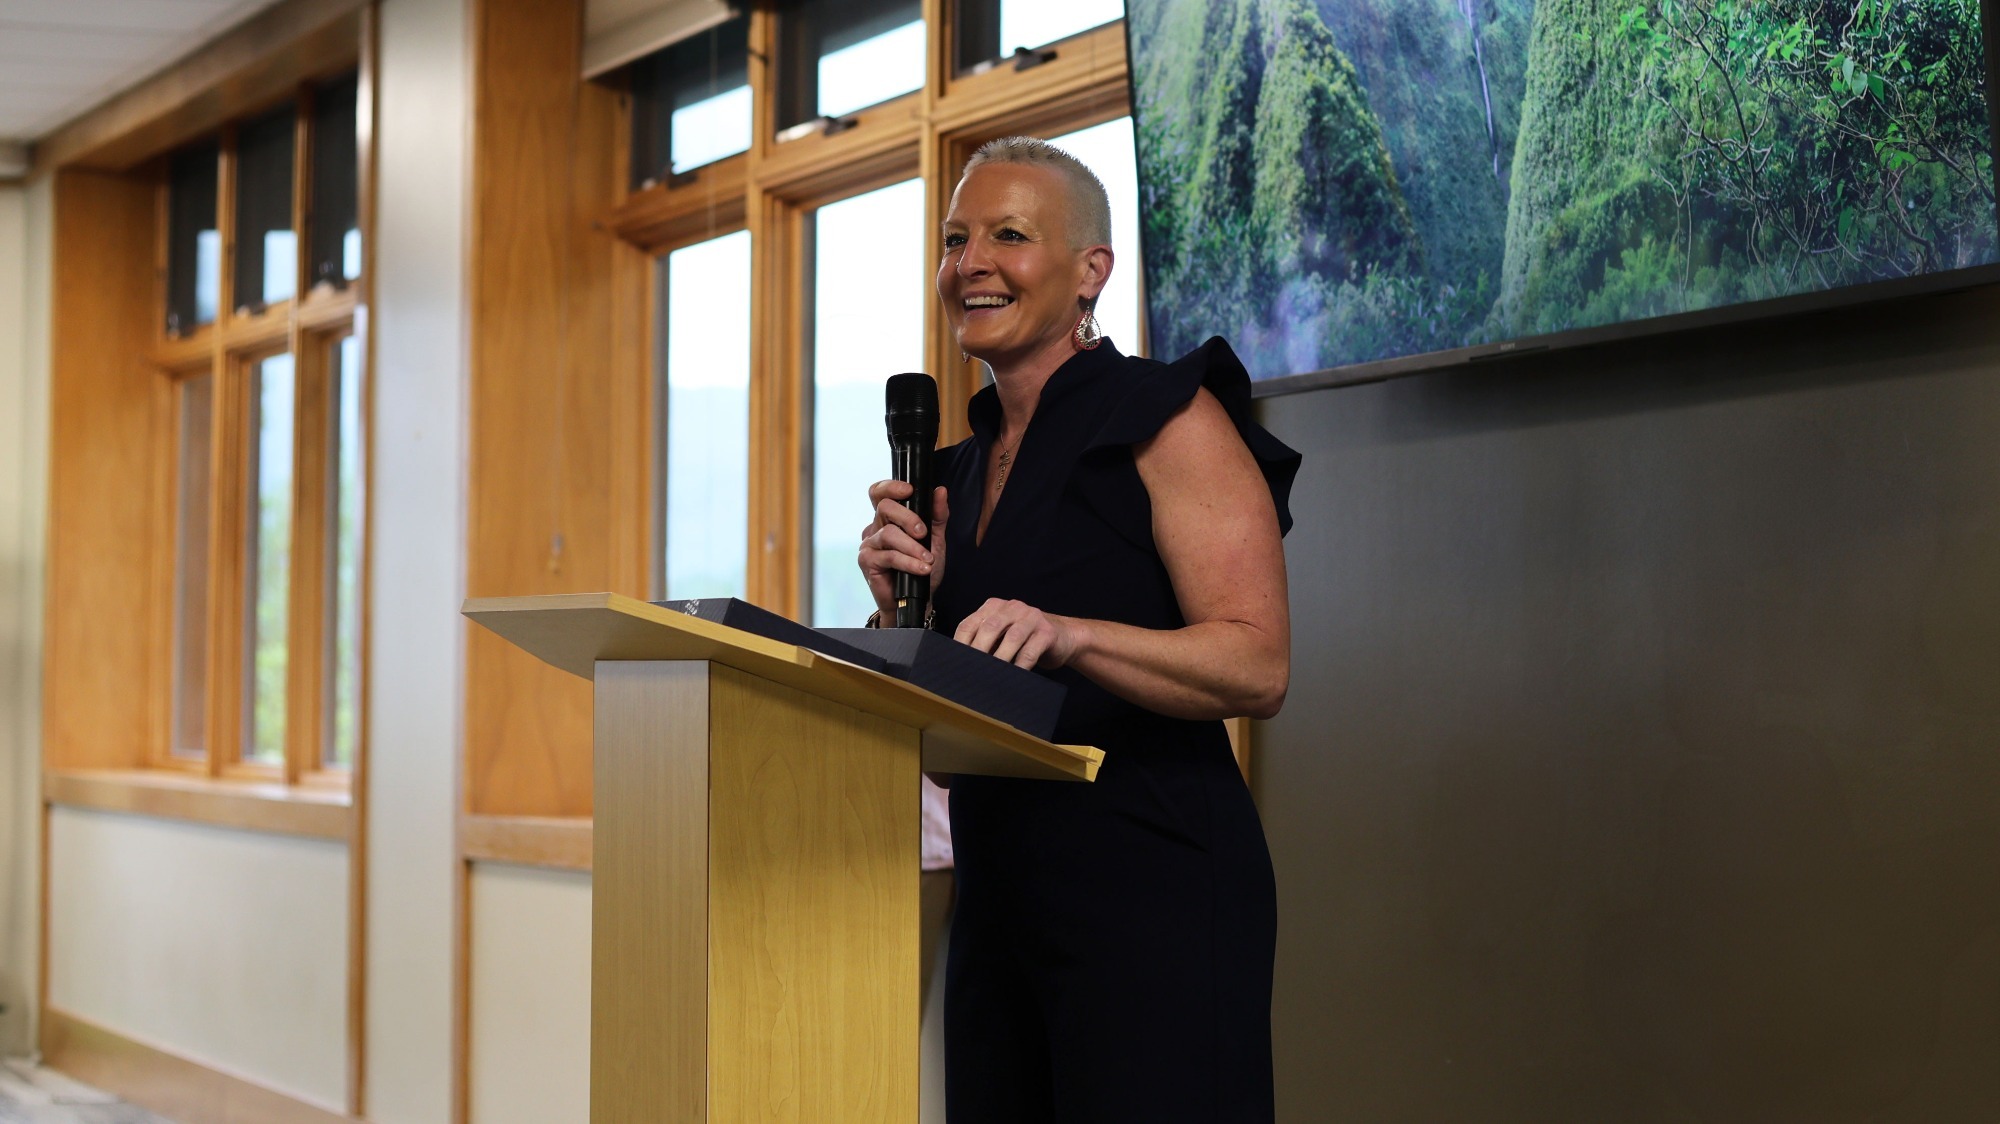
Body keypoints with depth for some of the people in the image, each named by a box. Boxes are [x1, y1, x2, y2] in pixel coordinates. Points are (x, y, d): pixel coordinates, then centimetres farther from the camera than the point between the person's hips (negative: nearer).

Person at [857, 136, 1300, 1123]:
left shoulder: (1168, 418, -6)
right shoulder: (963, 467, 17)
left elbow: (1259, 667, -16)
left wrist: (1069, 635, -30)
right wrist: (905, 608, 1)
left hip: (1150, 892, -7)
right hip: (1005, 894, 7)